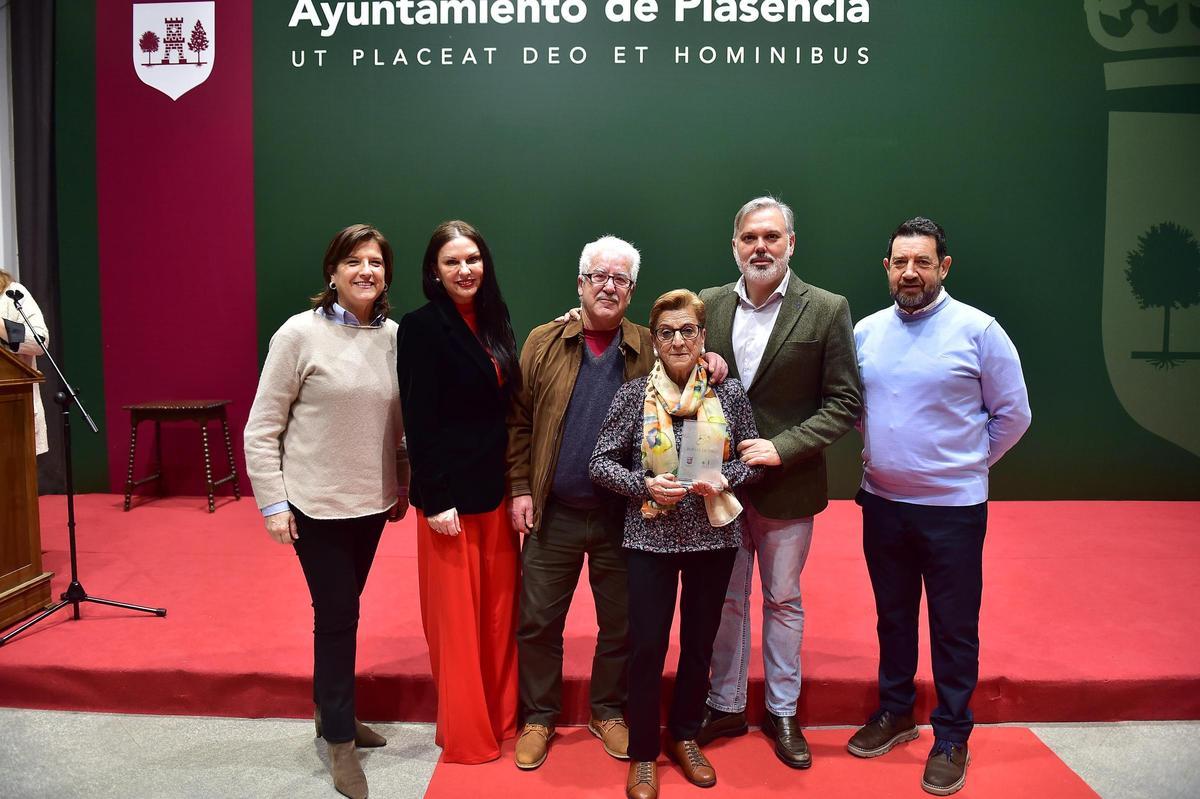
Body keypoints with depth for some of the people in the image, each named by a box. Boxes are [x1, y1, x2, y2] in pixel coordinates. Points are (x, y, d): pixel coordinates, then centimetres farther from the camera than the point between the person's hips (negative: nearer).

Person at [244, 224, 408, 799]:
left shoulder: (394, 336, 1)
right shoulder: (300, 334, -11)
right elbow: (261, 429, -9)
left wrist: (402, 487, 12)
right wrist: (273, 502, -11)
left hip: (372, 502, 4)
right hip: (317, 504, -4)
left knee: (342, 611, 18)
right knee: (337, 615, 2)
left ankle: (331, 711, 38)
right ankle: (341, 740, 20)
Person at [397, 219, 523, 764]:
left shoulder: (493, 323, 9)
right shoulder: (422, 327, -11)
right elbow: (418, 422, -15)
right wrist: (436, 499, -17)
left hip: (497, 488, 6)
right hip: (451, 492, -6)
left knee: (498, 609, 14)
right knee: (457, 615, 6)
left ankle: (500, 717, 31)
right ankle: (465, 733, 22)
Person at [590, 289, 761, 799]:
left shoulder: (730, 393, -1)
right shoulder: (633, 394, -5)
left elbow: (754, 457, 5)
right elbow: (601, 463, -4)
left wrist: (726, 478, -14)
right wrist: (645, 485, -18)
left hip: (714, 535, 2)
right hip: (651, 537, -2)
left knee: (699, 642, 14)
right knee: (647, 646, 3)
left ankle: (684, 736, 36)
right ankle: (643, 754, 22)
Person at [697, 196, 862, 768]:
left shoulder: (827, 310, -7)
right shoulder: (708, 305, 2)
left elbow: (844, 402, -8)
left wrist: (783, 447, -17)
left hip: (787, 484, -2)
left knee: (783, 601, 14)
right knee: (726, 600, 14)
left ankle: (782, 711, 31)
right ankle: (726, 707, 31)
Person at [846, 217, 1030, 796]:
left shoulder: (978, 330, -9)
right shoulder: (866, 331, 2)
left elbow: (1013, 414, -3)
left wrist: (967, 464, 2)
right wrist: (883, 452, 8)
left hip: (952, 506, -4)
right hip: (882, 502, 4)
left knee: (953, 626, 8)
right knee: (893, 615, 17)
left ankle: (952, 738, 24)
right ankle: (895, 713, 35)